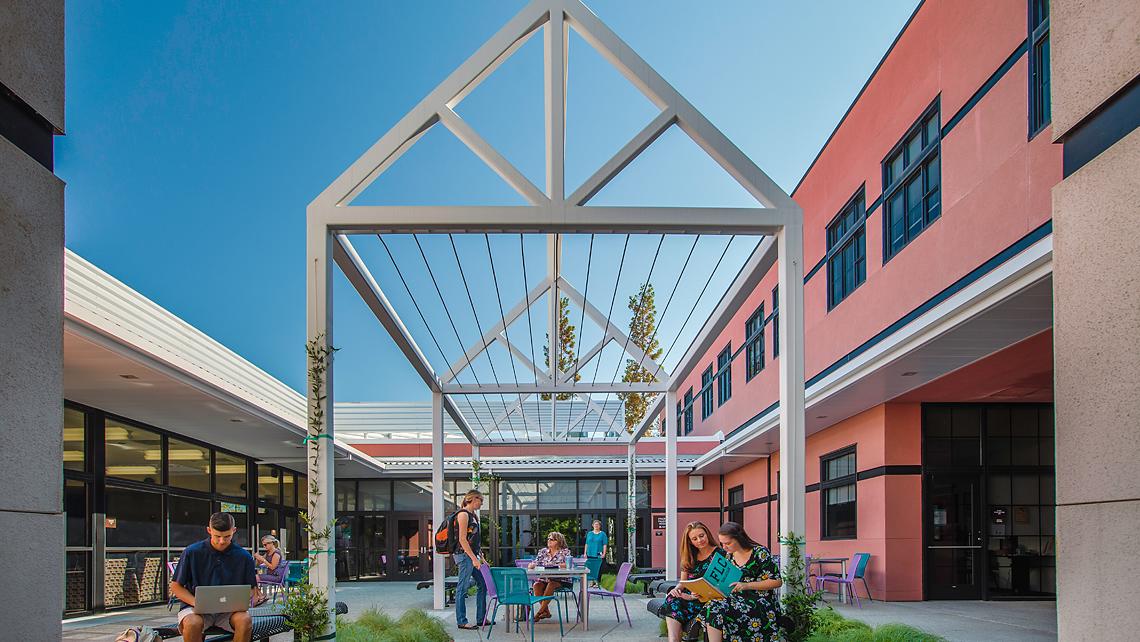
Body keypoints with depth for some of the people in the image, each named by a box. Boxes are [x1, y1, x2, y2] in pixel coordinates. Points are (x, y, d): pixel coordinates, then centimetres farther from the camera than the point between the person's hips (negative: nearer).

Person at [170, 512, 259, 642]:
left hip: (229, 609, 1)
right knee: (192, 623, -36)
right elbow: (175, 586, 3)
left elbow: (251, 589, 12)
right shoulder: (192, 552, -3)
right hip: (196, 608, -1)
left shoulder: (244, 557, 2)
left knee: (245, 620, -31)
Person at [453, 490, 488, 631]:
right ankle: (461, 621, 1)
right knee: (462, 588, -4)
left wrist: (481, 557, 18)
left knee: (482, 585, 12)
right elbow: (462, 539, -18)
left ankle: (481, 618, 19)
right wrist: (474, 558, -20)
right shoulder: (463, 514, -12)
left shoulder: (473, 515, 17)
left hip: (473, 555, 10)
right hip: (465, 555, -10)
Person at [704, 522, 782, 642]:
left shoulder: (760, 553, -7)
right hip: (737, 598, 6)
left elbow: (777, 582, -9)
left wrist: (747, 585, -17)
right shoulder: (729, 555, 13)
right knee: (713, 606, -26)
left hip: (760, 602, -6)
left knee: (717, 609, -29)